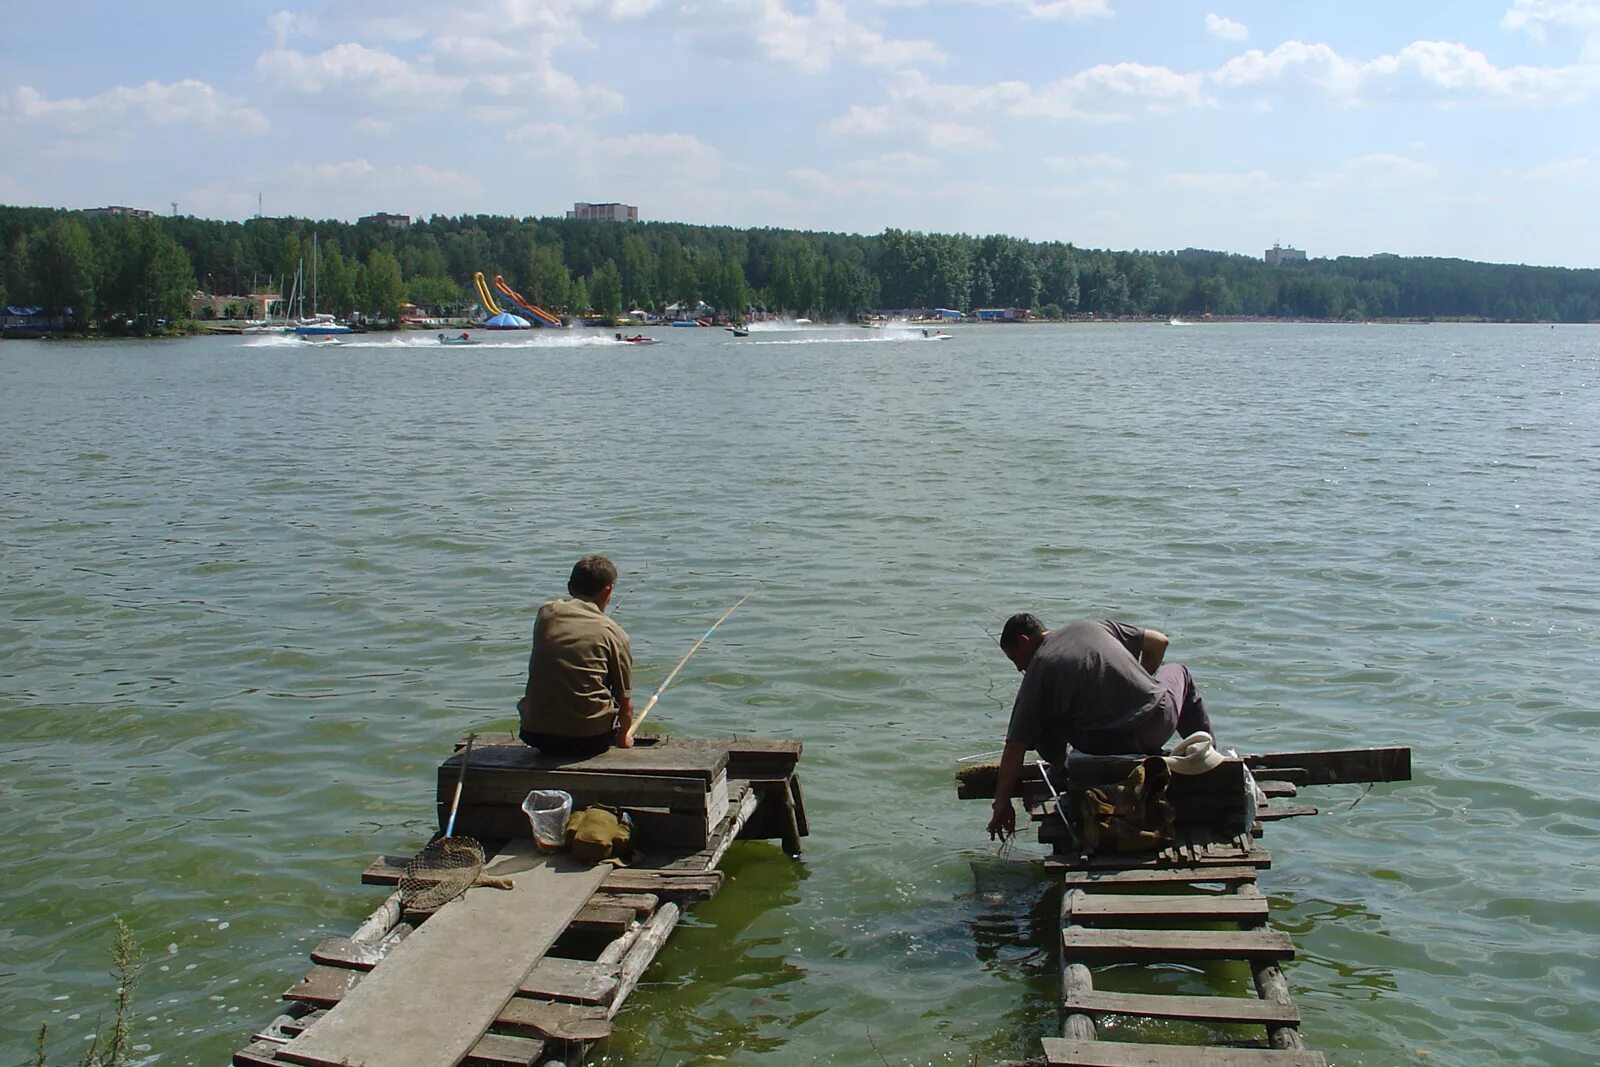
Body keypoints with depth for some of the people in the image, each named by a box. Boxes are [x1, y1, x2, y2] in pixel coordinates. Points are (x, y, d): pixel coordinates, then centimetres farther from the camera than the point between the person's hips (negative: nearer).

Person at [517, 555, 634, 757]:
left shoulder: (546, 613, 4)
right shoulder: (613, 633, -3)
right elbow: (625, 703, 6)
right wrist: (623, 738, 24)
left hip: (535, 734, 3)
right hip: (590, 739, -3)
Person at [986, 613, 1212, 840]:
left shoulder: (1036, 672, 2)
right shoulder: (1092, 626, 12)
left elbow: (1015, 748, -1)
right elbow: (1158, 641, 18)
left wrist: (1002, 804, 6)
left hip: (1104, 747, -2)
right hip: (1158, 724, 3)